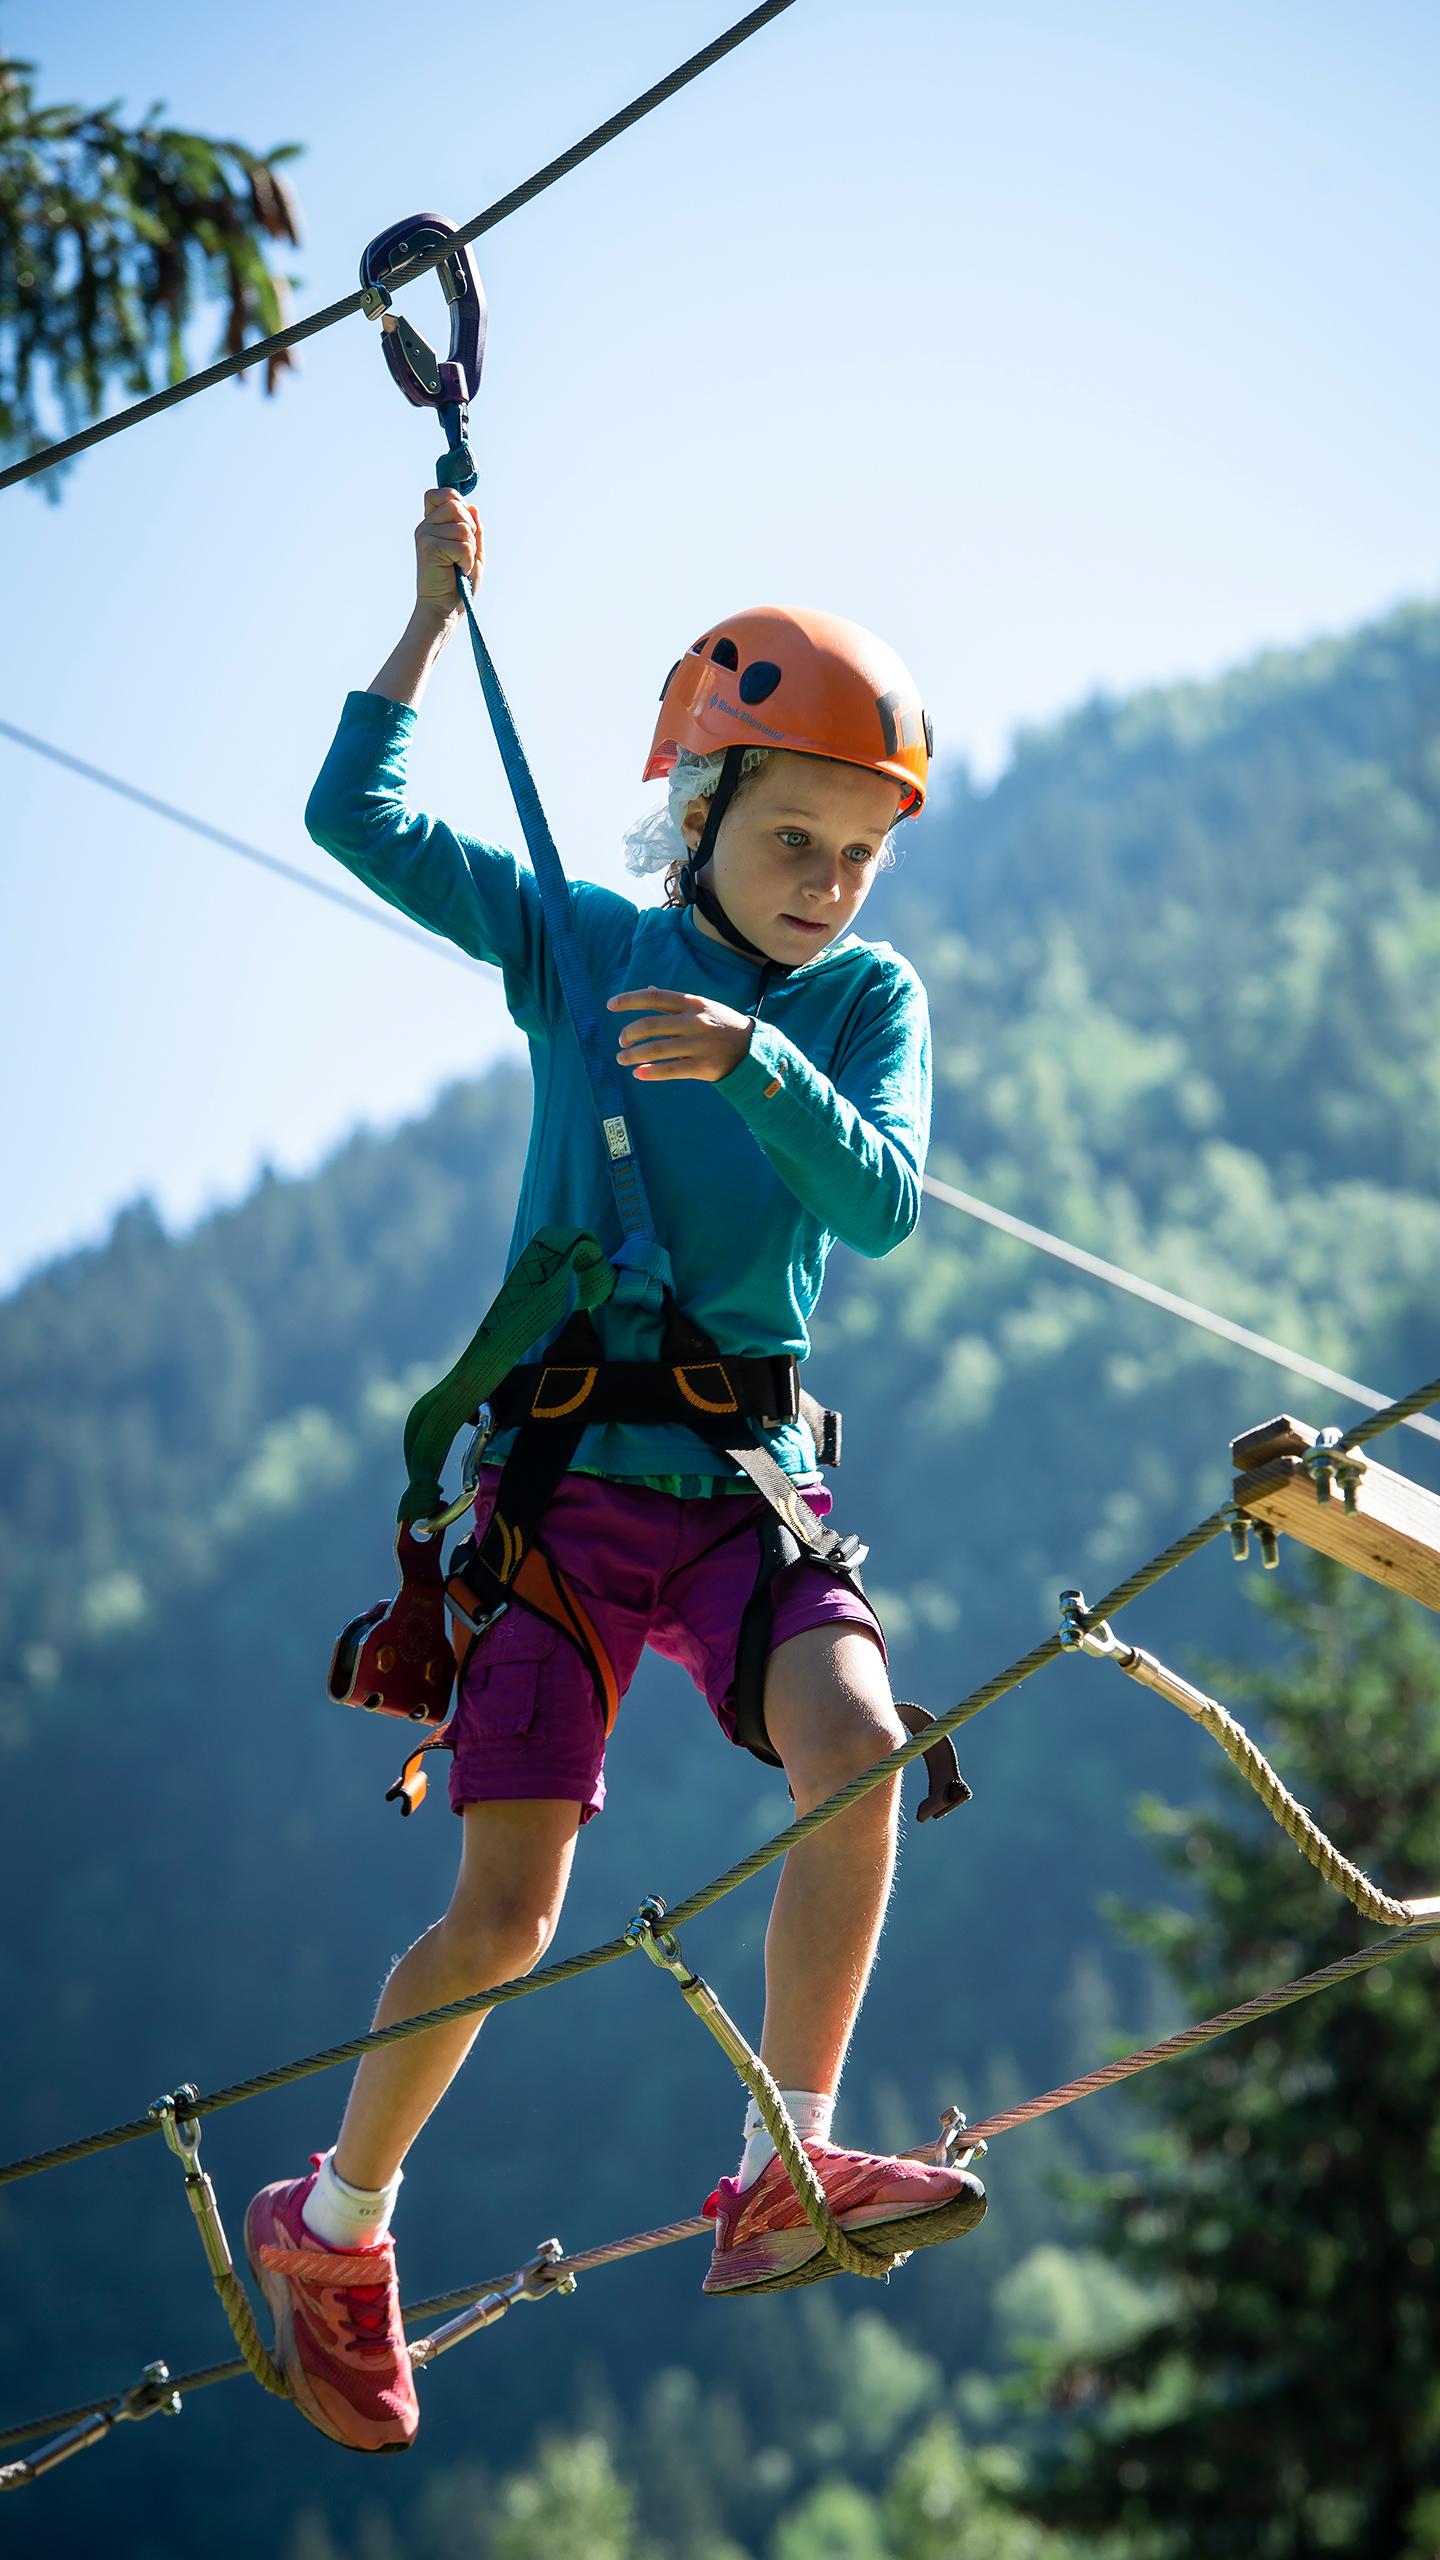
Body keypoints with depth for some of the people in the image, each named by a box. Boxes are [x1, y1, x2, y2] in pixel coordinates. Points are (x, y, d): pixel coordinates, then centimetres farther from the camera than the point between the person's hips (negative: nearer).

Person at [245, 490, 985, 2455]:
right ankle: (337, 2224, 18)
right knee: (507, 1919, -5)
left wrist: (751, 1059, -31)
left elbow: (882, 1204, -15)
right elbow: (357, 817, -2)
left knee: (859, 1737, -29)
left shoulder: (870, 999, 3)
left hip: (752, 1484, 1)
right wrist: (436, 613, -5)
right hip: (566, 1476, -1)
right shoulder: (578, 946, 3)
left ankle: (787, 2179, -22)